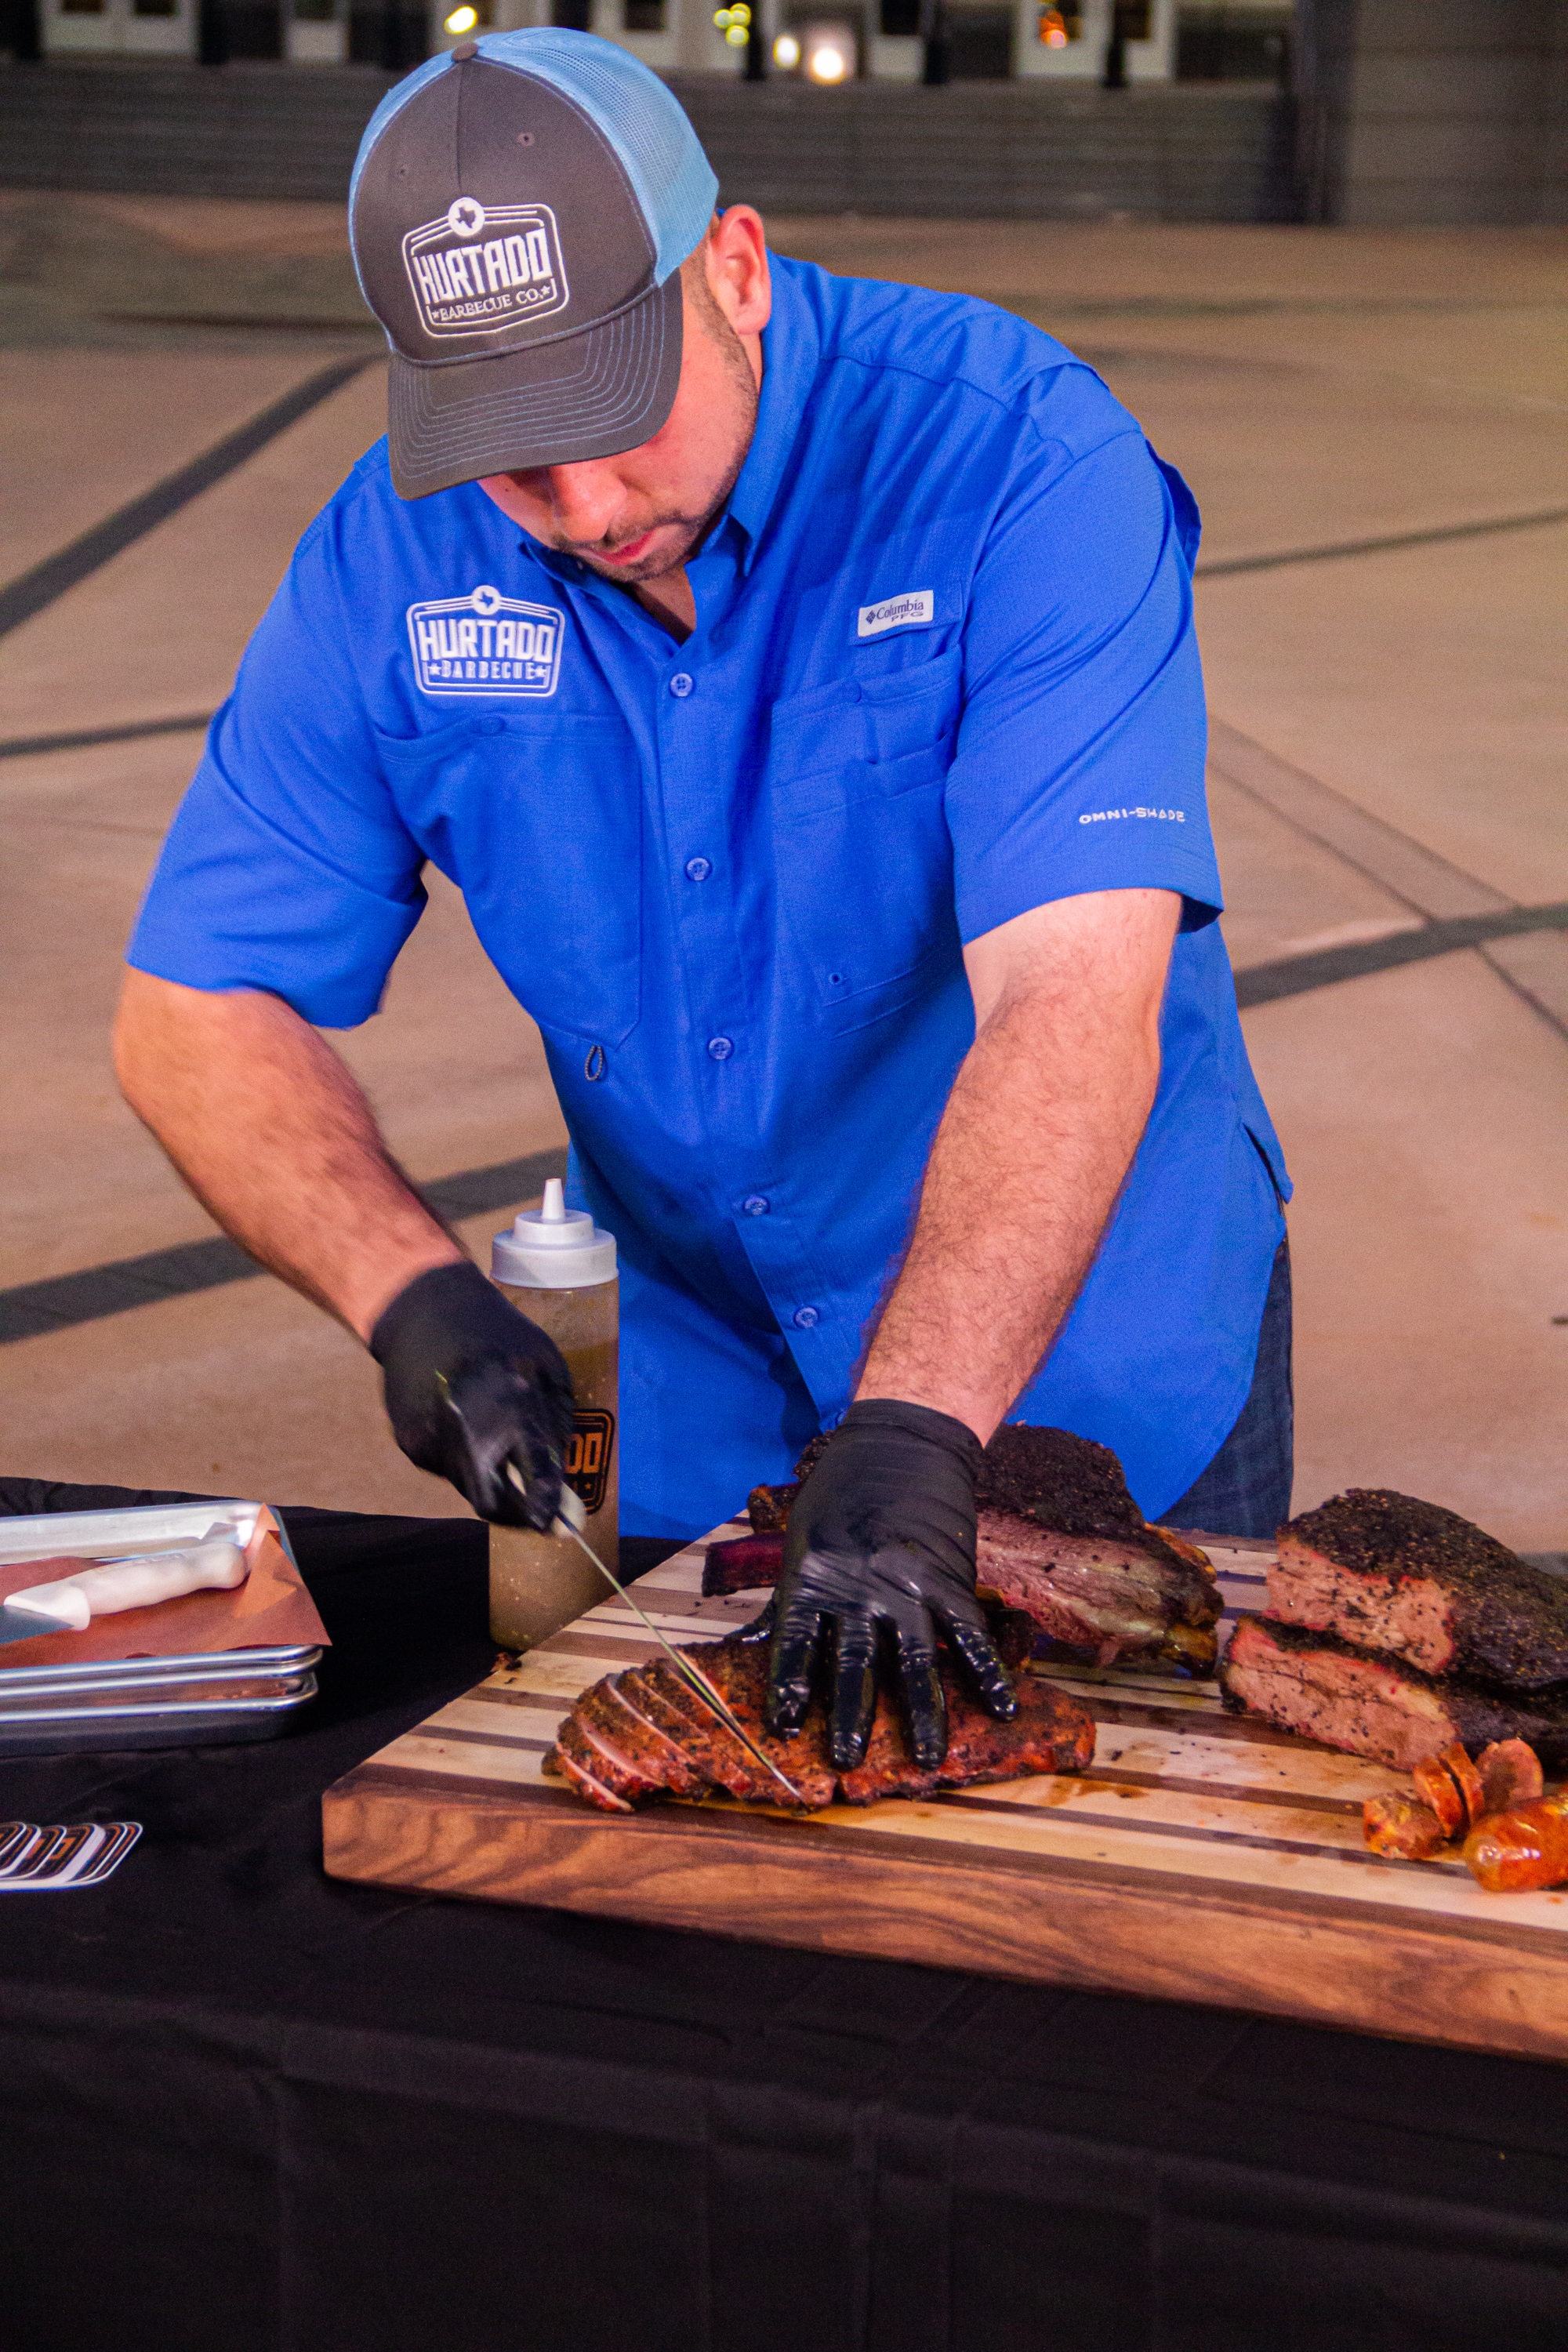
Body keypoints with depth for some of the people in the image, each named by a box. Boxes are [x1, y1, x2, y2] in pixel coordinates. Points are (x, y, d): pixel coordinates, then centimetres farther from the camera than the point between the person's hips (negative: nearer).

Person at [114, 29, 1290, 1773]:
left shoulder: (1018, 461, -26)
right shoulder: (394, 560, -13)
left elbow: (1077, 993, -36)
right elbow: (196, 1010, -8)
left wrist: (914, 1438, -46)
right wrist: (409, 1294, -25)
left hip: (1094, 1357, -3)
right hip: (700, 1385, 3)